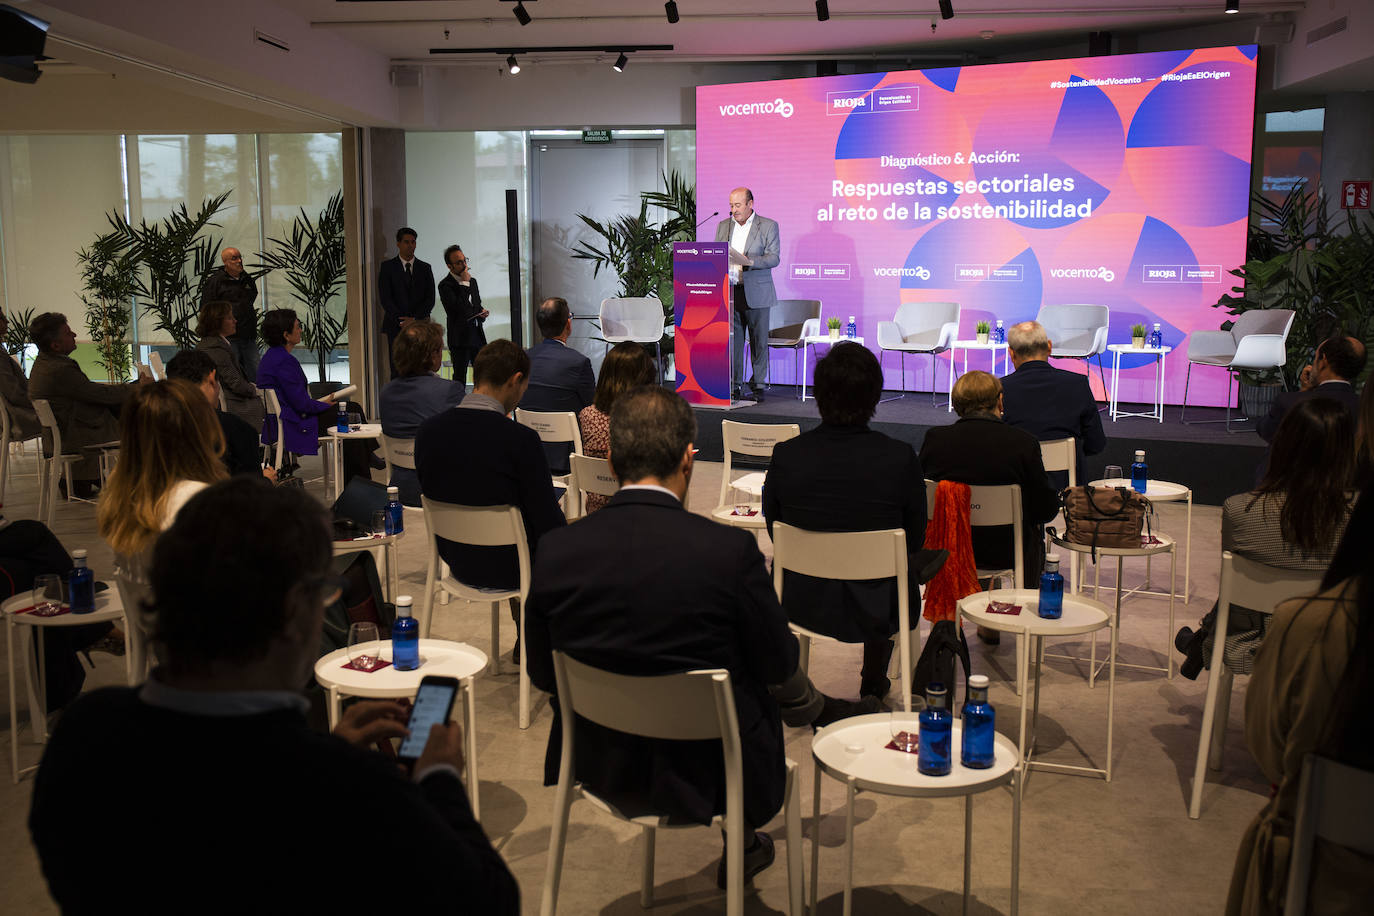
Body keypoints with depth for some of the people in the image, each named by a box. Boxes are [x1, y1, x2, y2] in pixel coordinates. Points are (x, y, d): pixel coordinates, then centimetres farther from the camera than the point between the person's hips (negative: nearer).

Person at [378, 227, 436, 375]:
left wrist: (415, 319, -9)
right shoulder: (387, 267, 6)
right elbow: (385, 298, -2)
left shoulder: (425, 268, 12)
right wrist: (401, 321, -12)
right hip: (396, 327, -1)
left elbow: (430, 299, 5)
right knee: (397, 371, -5)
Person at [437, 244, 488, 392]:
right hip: (460, 339, -7)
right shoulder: (445, 285, -11)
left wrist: (482, 313, 2)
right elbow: (459, 308, -24)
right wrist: (464, 284, -19)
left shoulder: (472, 281, 12)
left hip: (477, 335, 7)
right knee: (460, 377, 0)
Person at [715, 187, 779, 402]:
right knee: (732, 340, 3)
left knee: (759, 341, 1)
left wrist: (749, 261, -22)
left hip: (756, 293, -3)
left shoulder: (768, 226, 1)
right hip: (729, 292, 3)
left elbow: (774, 258, -7)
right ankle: (735, 385, 9)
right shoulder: (722, 226, 14)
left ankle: (758, 385, 9)